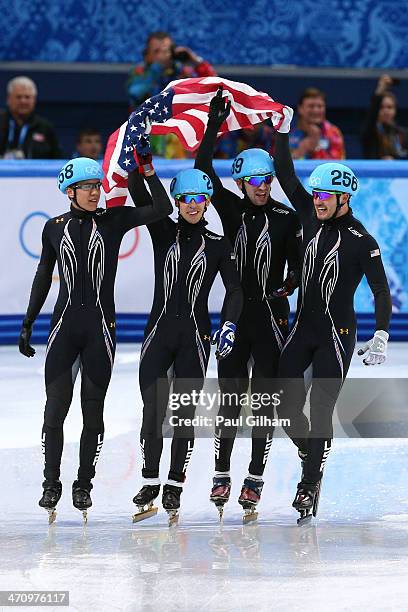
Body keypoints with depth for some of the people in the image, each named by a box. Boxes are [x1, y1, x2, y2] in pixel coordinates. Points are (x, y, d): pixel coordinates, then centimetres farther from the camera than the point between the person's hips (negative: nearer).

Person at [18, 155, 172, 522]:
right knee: (55, 407, -4)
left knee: (93, 410, 3)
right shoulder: (55, 227, 5)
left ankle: (84, 485, 13)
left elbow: (162, 208, -10)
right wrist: (28, 323, 13)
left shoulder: (113, 221, 1)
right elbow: (44, 276, 14)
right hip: (65, 326, 1)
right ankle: (51, 484, 7)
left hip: (100, 327, -1)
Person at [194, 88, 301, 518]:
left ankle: (255, 479, 9)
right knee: (230, 397, 3)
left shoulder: (287, 218, -2)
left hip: (272, 316, -1)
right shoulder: (232, 209, 3)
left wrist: (288, 287, -19)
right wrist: (214, 125, -9)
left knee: (264, 398, 2)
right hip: (234, 314, 1)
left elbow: (298, 263, 1)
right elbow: (203, 170, -3)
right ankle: (221, 475, 11)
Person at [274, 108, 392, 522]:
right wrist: (282, 132, -5)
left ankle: (311, 485, 2)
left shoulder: (361, 242, -13)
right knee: (286, 405, 4)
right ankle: (311, 455, 29)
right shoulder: (311, 216, 2)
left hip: (337, 335, -5)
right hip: (303, 328, 5)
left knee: (320, 410, -6)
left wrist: (381, 337, -26)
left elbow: (381, 291, -15)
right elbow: (286, 177, 3)